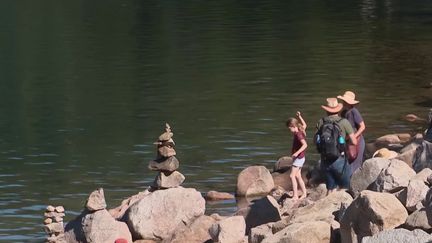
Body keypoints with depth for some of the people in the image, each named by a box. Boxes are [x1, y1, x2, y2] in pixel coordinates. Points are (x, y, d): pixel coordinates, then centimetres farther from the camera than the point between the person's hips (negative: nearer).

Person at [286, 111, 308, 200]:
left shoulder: (298, 134, -19)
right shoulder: (300, 131, 6)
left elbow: (305, 144, -30)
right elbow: (304, 125, 28)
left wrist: (297, 152, -36)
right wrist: (299, 117, 23)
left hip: (299, 158, -10)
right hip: (299, 158, 10)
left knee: (292, 175, -13)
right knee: (298, 176, 15)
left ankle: (295, 195, -17)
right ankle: (304, 193, 21)